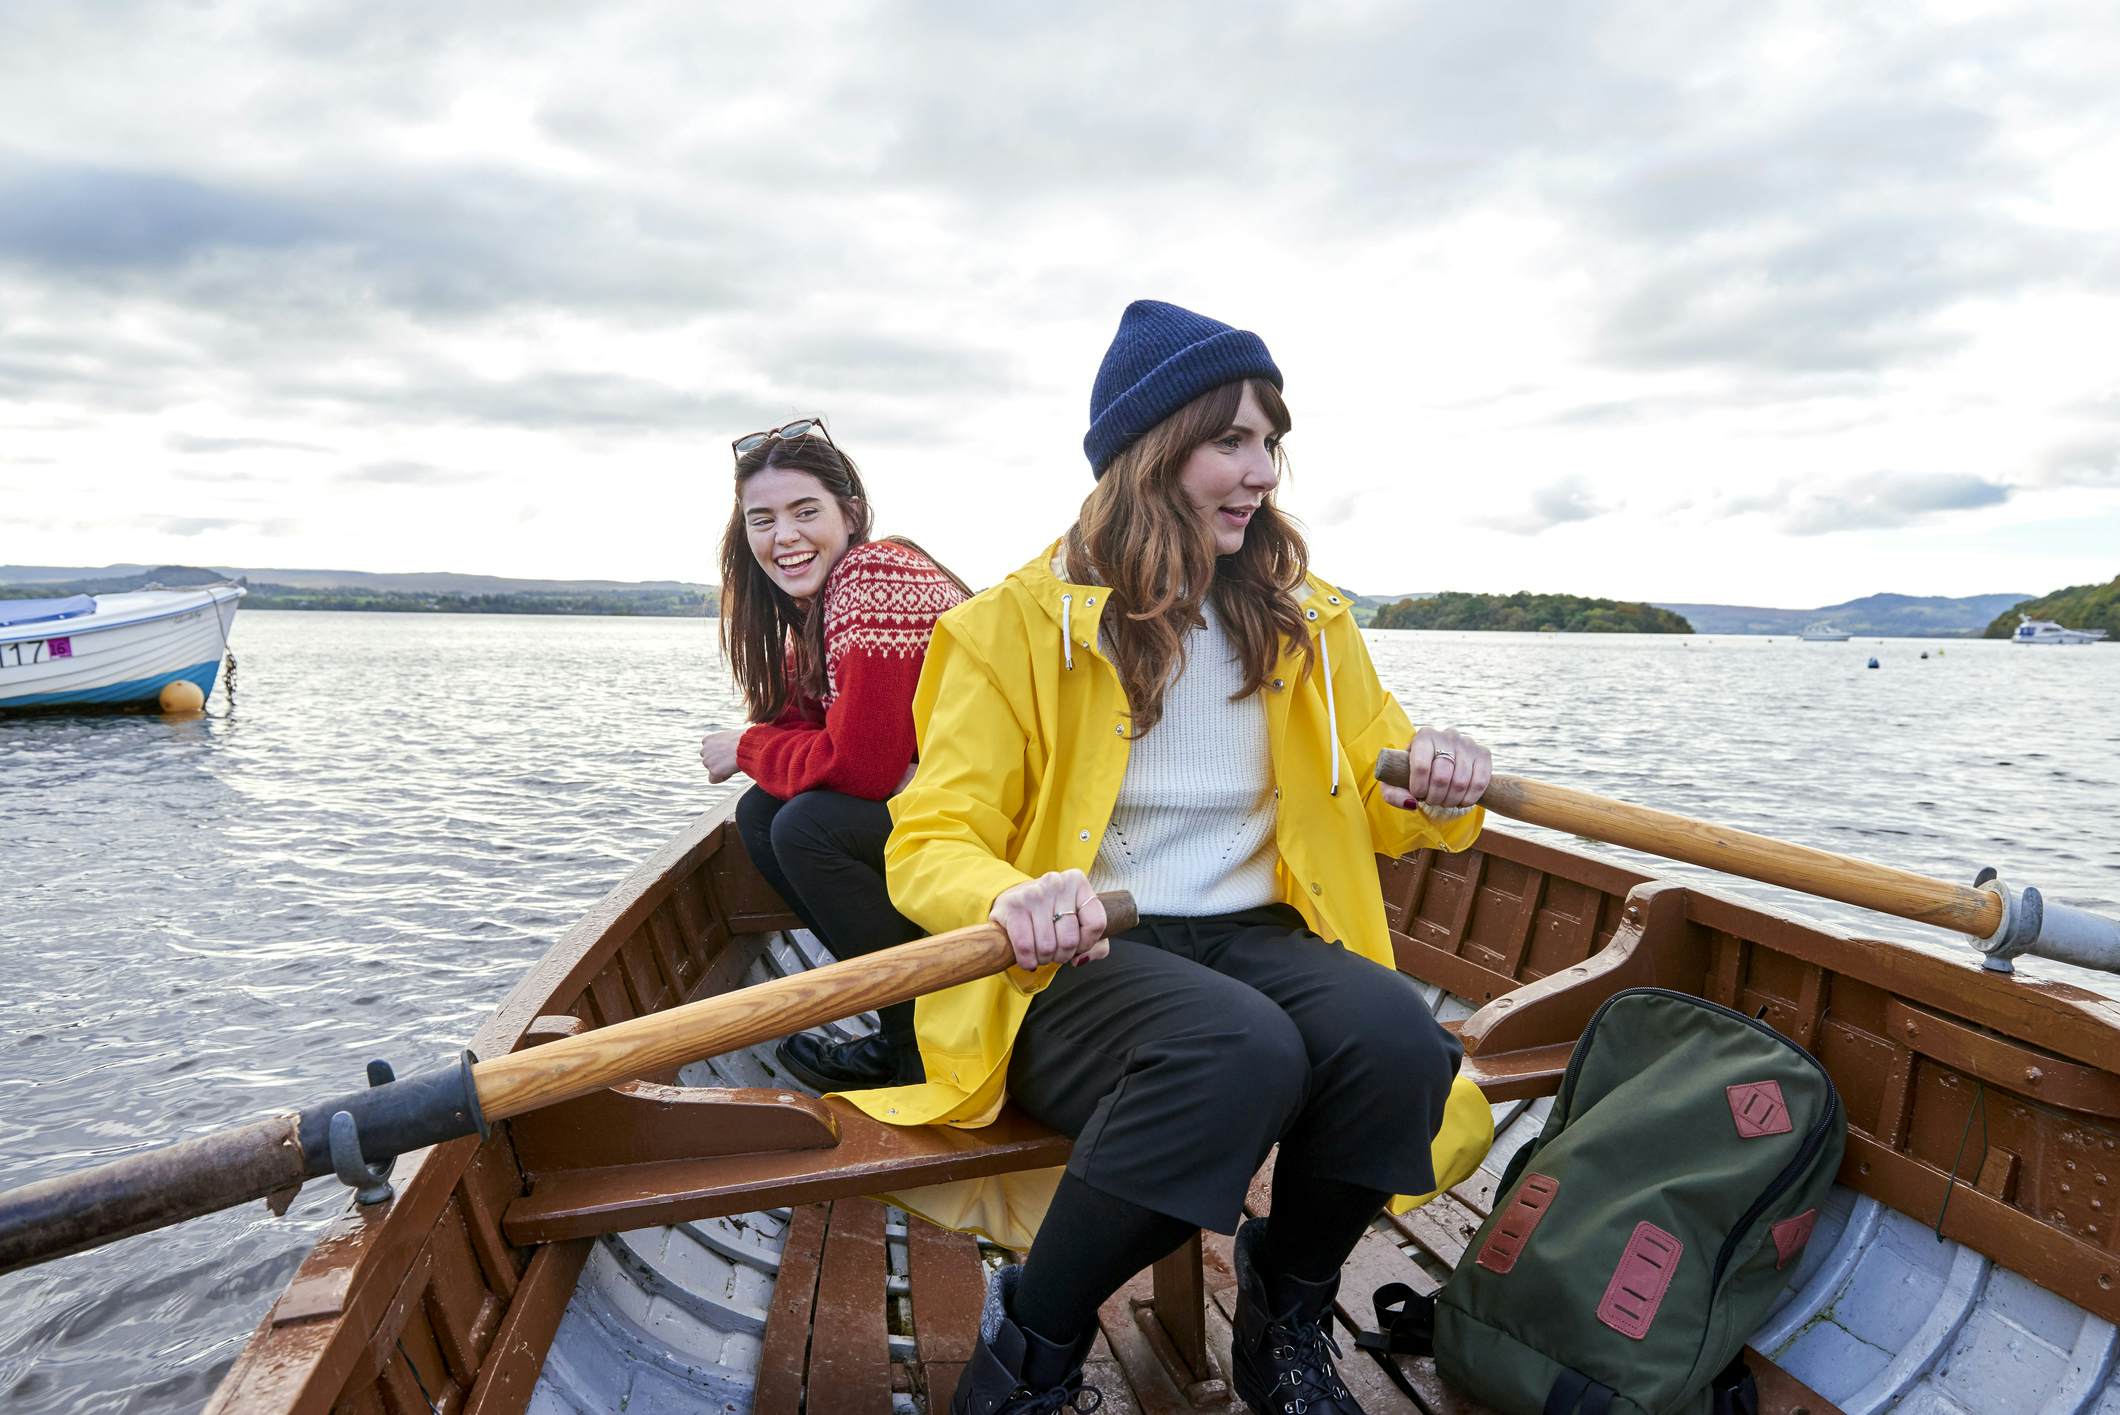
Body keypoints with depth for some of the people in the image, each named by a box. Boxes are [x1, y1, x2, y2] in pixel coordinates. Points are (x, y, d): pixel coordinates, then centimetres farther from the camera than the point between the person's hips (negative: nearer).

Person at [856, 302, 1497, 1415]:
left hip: (1256, 936, 5)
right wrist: (1012, 897, -32)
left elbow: (1373, 803, 19)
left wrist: (1430, 792, -7)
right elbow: (929, 844, -8)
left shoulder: (1305, 621, 11)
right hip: (1076, 964, -4)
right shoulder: (1020, 621, -4)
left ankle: (1286, 1320, 1)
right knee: (1239, 1049, -36)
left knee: (1394, 1030, -29)